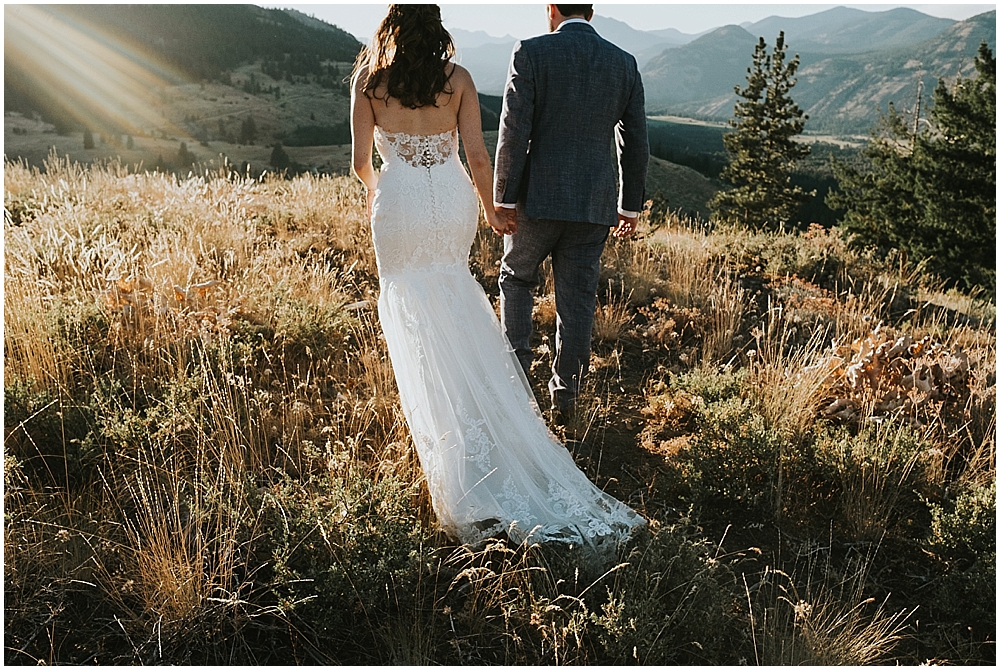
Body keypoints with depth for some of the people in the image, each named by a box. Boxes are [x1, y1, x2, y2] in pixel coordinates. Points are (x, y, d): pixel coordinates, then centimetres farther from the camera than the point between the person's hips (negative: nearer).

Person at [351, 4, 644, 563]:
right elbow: (478, 156, -3)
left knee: (413, 313, 6)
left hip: (400, 203, -2)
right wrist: (493, 211, 12)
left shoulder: (369, 78, -2)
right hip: (453, 199, 2)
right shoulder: (458, 78, 0)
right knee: (463, 322, 17)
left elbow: (362, 161, 2)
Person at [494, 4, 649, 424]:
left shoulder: (530, 53, -5)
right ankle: (565, 398, 17)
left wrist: (504, 197, -6)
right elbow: (635, 145, 7)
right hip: (594, 204, 3)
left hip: (538, 198, -3)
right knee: (577, 300, 10)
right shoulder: (624, 64, 6)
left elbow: (514, 132, -11)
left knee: (516, 279, 19)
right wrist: (630, 205, 15)